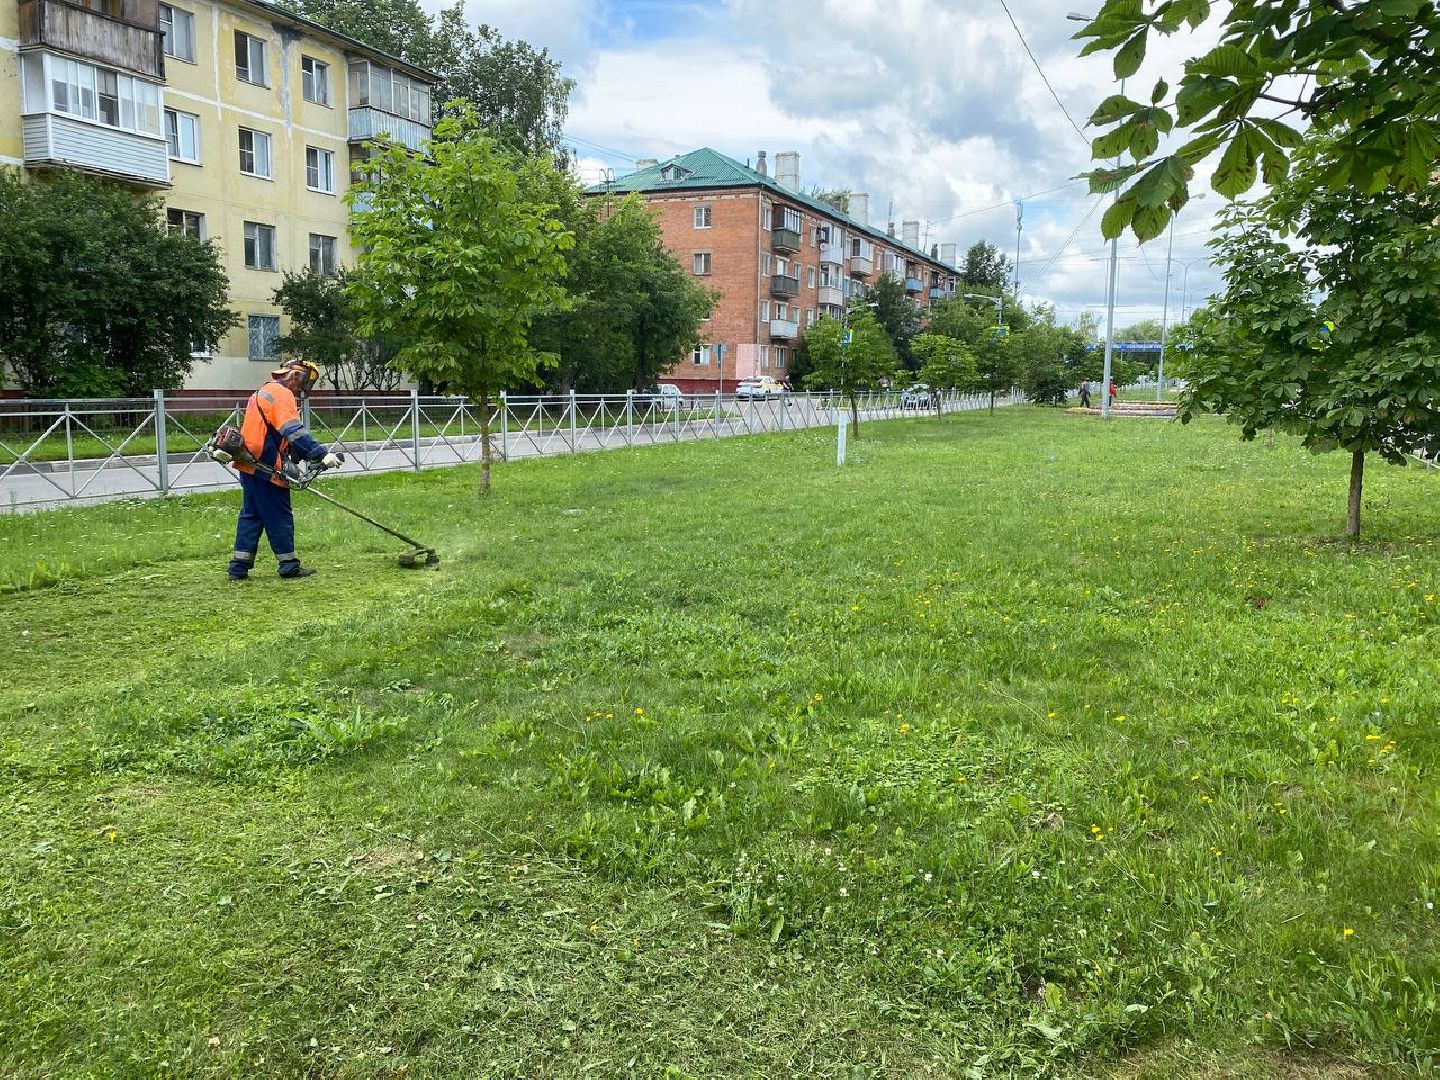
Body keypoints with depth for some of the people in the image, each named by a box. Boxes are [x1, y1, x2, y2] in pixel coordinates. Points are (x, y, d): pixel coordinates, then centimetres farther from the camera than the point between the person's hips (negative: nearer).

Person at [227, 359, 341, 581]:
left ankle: (239, 568, 13)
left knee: (251, 514, 13)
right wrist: (322, 454, -30)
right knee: (279, 517, -1)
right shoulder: (282, 394, -11)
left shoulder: (262, 393, 22)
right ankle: (289, 566, 5)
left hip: (250, 466, 10)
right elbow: (295, 432, -25)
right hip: (266, 468, -10)